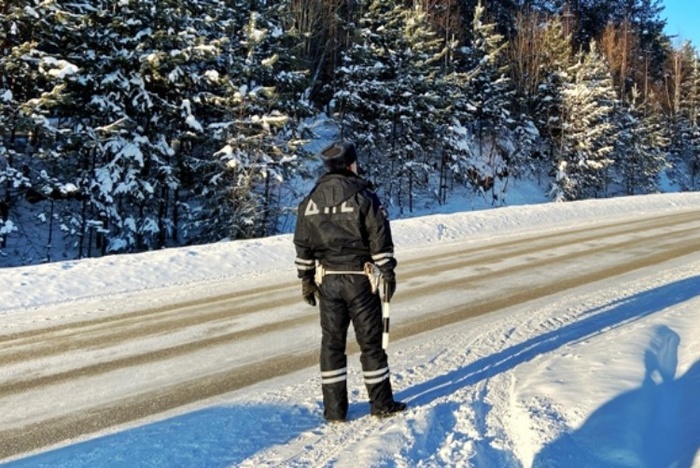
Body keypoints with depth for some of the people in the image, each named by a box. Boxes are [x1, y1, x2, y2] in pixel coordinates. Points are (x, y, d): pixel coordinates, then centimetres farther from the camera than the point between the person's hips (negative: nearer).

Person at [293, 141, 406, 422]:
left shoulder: (311, 201, 5)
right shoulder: (364, 197, -7)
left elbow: (303, 246, 7)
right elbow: (381, 242, -9)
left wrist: (306, 279, 13)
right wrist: (388, 274, -1)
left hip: (327, 280, 3)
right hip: (360, 279, -3)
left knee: (331, 343, 10)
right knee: (370, 341, 6)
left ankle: (334, 409, 14)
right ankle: (381, 405, 15)